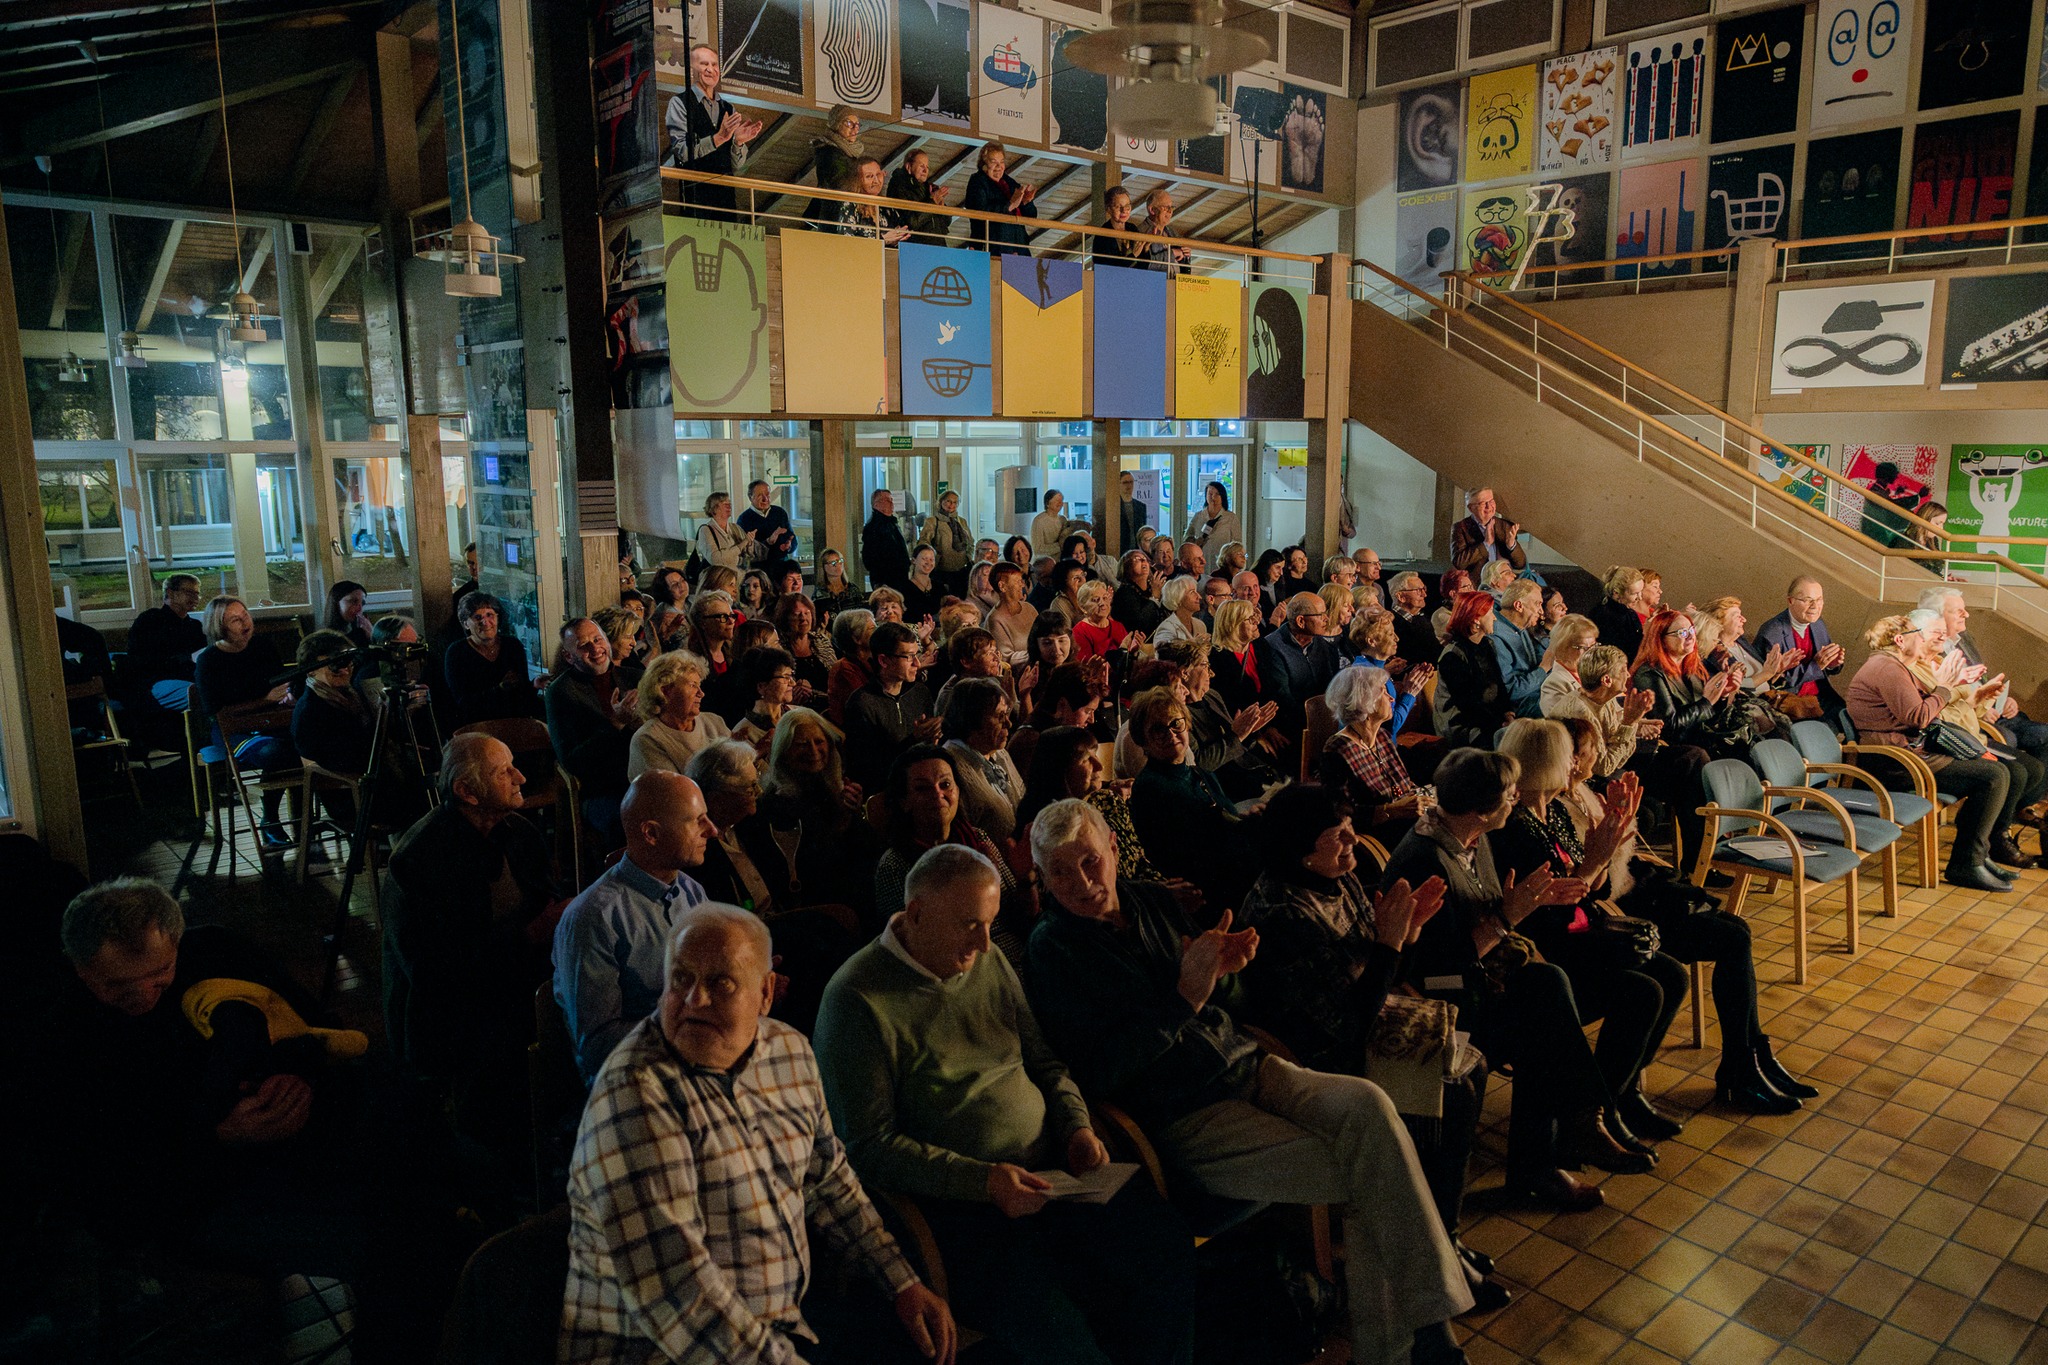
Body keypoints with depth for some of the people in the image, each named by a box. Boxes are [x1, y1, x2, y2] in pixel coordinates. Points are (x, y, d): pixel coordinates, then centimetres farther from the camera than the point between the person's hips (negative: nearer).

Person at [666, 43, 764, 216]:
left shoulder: (728, 110, 18)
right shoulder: (680, 103, 4)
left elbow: (737, 168, 15)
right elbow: (681, 152, -10)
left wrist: (738, 142, -4)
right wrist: (718, 138, -18)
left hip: (726, 193, 5)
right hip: (695, 194, -4)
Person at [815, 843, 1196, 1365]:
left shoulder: (989, 961, 10)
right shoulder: (857, 1000, -11)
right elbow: (870, 1147, -12)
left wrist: (1077, 1126, 1)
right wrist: (984, 1181, -20)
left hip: (1050, 1171, 7)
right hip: (956, 1205, -6)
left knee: (1168, 1249, -11)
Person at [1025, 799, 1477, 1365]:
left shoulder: (1151, 901, 10)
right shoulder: (1053, 949, -8)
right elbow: (1099, 1071, -15)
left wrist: (1224, 961, -3)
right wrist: (1186, 998, -20)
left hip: (1246, 1066, 6)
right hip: (1184, 1117, -6)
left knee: (1366, 1105, -19)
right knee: (1361, 1173, -19)